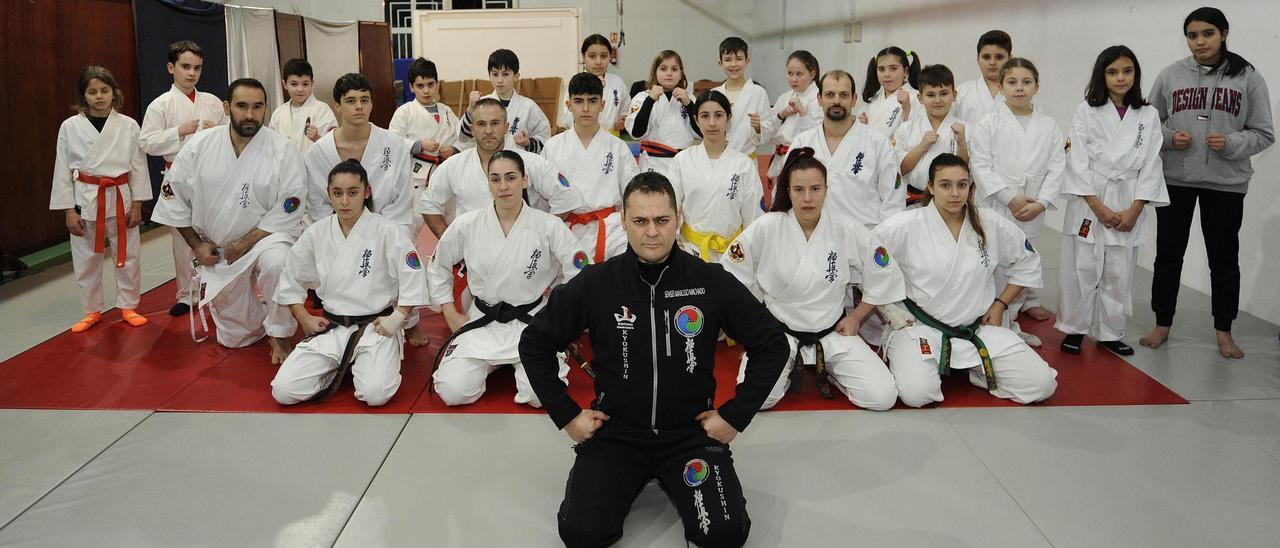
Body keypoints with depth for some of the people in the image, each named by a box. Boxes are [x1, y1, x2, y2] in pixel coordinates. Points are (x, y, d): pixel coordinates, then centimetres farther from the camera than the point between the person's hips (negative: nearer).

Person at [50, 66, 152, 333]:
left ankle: (128, 306, 25)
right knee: (86, 259, 9)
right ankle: (92, 310, 25)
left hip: (120, 198, 0)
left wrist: (136, 204, -1)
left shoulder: (128, 125, -3)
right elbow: (63, 171, 0)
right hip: (85, 200, 0)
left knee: (128, 255, 8)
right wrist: (69, 210, -4)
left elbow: (138, 166, 1)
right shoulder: (70, 127, -4)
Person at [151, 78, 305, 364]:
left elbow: (289, 209, -17)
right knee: (235, 337, 9)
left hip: (264, 236, -3)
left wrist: (245, 244, -20)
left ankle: (280, 336, -15)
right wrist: (196, 244, -1)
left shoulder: (283, 150, -15)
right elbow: (174, 195, 3)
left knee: (277, 263, -40)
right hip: (216, 251, 3)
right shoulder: (199, 145, -7)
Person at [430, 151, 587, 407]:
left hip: (532, 323, -1)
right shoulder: (467, 225, -4)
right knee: (453, 391, -18)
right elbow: (438, 268, 12)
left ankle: (520, 364, 13)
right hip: (483, 323, 2)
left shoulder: (549, 226, -10)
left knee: (541, 395, -23)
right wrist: (451, 315, 8)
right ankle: (490, 364, 15)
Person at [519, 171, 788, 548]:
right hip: (615, 431, 0)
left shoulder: (712, 282, -6)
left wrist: (736, 415, -1)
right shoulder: (595, 284, -6)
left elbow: (772, 345, 3)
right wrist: (566, 415, 1)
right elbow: (535, 344, 6)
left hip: (691, 431, 0)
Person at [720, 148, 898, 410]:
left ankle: (826, 367, 13)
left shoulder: (848, 234, -6)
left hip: (832, 333, 1)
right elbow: (731, 279, -1)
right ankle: (786, 368, 9)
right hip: (778, 330, -1)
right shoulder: (766, 229, -10)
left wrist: (856, 317, 3)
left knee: (883, 397, -16)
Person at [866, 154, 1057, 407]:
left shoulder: (992, 226, 1)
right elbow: (878, 280, -13)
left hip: (979, 328, 4)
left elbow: (1028, 263, 16)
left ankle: (973, 368, 14)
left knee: (1041, 385, -9)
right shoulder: (905, 227, -11)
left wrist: (1000, 303, 8)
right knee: (916, 394, -29)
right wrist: (902, 321, -10)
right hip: (921, 328, -3)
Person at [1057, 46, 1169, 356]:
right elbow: (1078, 162, -5)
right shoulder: (1086, 112, 0)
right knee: (1082, 269, 0)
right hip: (1088, 200, -2)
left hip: (1129, 205, 2)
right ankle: (1075, 328, 15)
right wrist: (1099, 207, -11)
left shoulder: (1148, 116, 6)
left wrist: (1134, 210, -6)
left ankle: (1109, 333, 20)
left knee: (1119, 273, 6)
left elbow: (1150, 165, 4)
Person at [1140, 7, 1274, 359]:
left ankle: (1223, 331, 23)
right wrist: (1169, 138, -11)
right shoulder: (1170, 75, 1)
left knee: (1224, 257, 9)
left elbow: (1264, 134, 1)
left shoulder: (1248, 78, -2)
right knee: (1168, 253, 10)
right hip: (1174, 179, 1)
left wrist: (1232, 143, -17)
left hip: (1226, 183, -1)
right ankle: (1163, 323, 24)